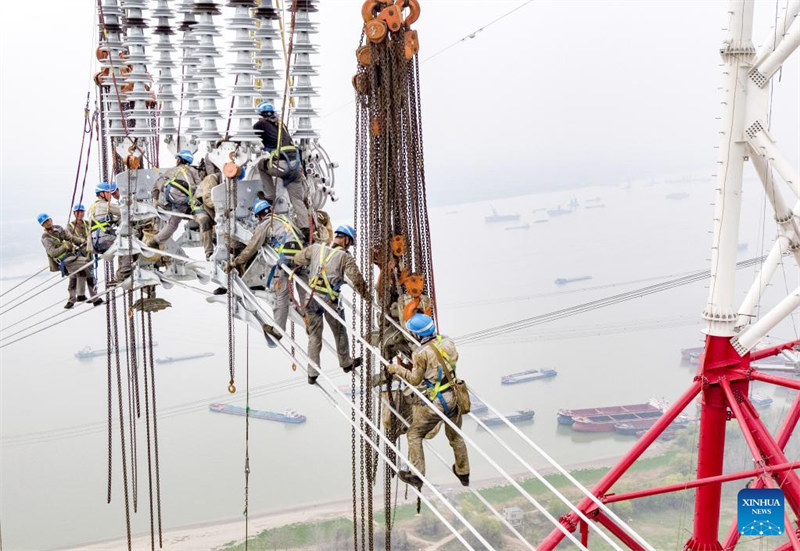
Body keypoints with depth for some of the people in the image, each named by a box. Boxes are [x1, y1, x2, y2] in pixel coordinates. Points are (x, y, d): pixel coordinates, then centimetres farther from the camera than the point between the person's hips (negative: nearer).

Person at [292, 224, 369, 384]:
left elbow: (297, 259, 15)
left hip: (312, 297, 3)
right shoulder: (345, 257, -5)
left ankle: (312, 373, 14)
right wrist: (366, 294, 7)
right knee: (339, 332, 19)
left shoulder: (316, 248, 4)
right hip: (330, 300, -3)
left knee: (314, 335, 13)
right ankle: (346, 363, 38)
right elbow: (357, 279, -8)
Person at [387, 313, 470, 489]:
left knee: (414, 435, 12)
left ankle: (417, 475, 13)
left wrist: (397, 369, 5)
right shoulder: (447, 341, -3)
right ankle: (463, 474, 38)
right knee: (455, 436, 24)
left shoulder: (421, 353, -19)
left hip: (436, 402, -6)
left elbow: (415, 380, -7)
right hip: (455, 396, 6)